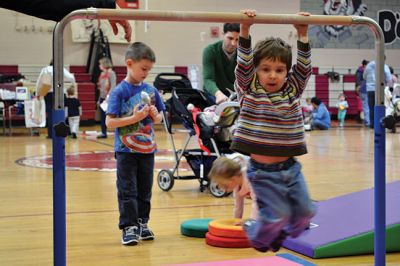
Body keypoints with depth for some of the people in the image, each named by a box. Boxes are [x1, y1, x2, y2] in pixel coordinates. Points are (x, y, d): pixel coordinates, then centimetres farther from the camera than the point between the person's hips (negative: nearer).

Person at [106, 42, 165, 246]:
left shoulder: (151, 90, 4)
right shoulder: (119, 92, -11)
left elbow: (159, 117, 14)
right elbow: (109, 122, -15)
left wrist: (156, 115, -9)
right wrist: (135, 118, -22)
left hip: (147, 149, 5)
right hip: (126, 150, -5)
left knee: (145, 190, 13)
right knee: (127, 191, 0)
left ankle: (142, 223, 25)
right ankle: (129, 227, 6)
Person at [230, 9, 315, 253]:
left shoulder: (293, 91, 5)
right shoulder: (249, 91, -4)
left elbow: (304, 67, 1)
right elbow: (243, 64, -13)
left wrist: (303, 36, -4)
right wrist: (245, 31, -19)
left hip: (290, 168, 5)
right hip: (263, 171, -4)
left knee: (305, 212, 6)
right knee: (277, 215, -7)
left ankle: (279, 234, 35)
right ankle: (257, 235, 26)